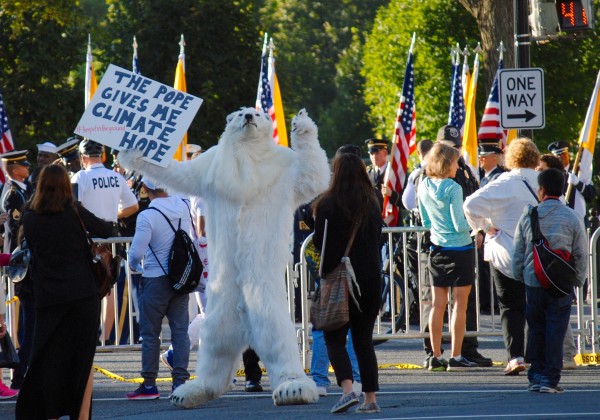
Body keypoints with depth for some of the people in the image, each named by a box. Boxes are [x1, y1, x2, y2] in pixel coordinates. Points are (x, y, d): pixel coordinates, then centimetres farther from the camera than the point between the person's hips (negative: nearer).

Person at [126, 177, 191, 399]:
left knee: (150, 333, 5)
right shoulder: (183, 207, -2)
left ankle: (149, 384, 8)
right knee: (180, 330, 7)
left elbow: (136, 251, -17)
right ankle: (180, 380, 5)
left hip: (155, 279, -5)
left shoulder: (147, 216, -19)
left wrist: (134, 265, 3)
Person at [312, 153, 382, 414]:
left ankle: (347, 389, -19)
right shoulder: (372, 204, 4)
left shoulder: (328, 205, -10)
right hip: (371, 279, 4)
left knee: (335, 339, 2)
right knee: (364, 340, 12)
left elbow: (319, 243, -4)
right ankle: (371, 398, 8)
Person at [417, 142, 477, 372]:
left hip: (437, 248, 6)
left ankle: (436, 356, 9)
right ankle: (456, 357, -2)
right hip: (459, 249, -6)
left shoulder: (424, 187, 3)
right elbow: (460, 225, -17)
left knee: (437, 304, 8)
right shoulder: (453, 188, -16)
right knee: (460, 303, -1)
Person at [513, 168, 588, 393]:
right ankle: (550, 379, -2)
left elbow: (518, 251, 7)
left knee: (536, 329, 12)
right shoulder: (572, 218, -5)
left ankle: (536, 376, 14)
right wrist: (578, 280, 11)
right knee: (555, 330, 1)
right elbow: (581, 254, -1)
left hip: (533, 281, 2)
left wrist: (519, 277, 19)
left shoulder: (528, 215, 0)